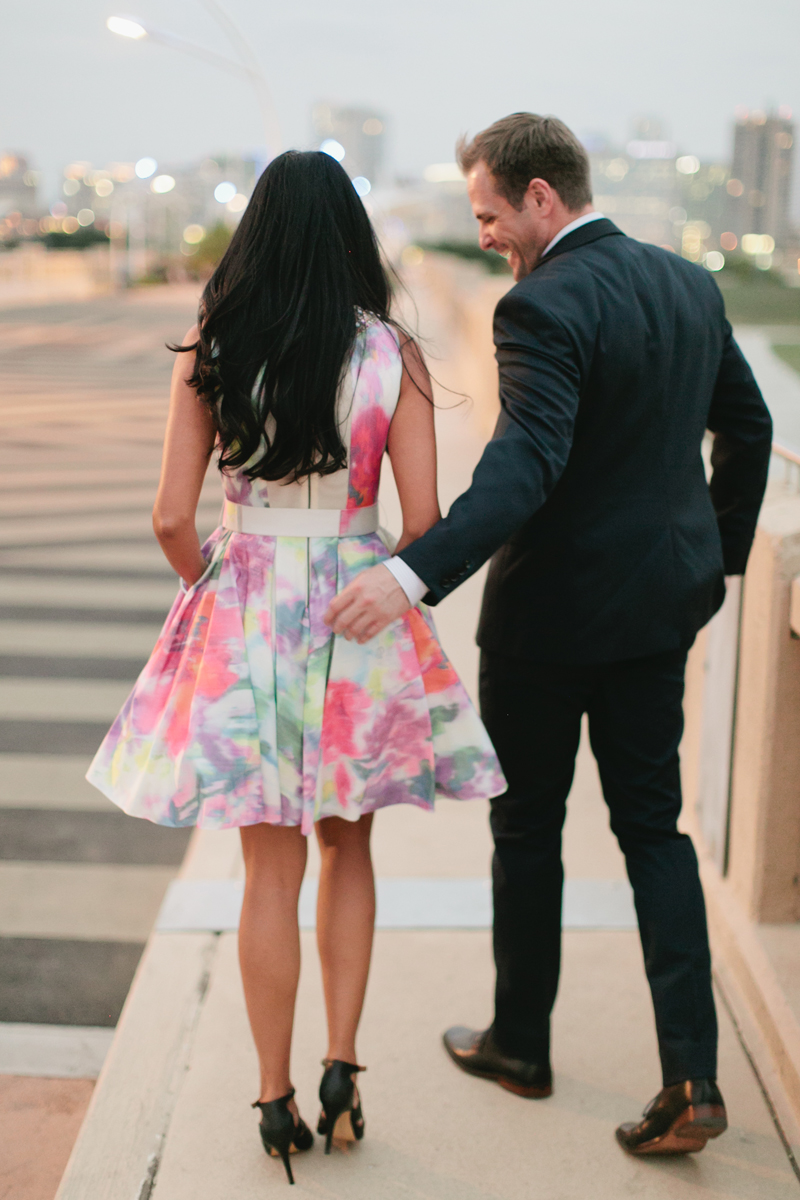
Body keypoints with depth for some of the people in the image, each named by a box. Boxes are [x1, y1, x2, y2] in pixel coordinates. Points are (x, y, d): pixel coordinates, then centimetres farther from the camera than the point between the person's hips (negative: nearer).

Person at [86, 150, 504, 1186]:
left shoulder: (209, 351, -5)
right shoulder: (391, 354, -6)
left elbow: (172, 519, -7)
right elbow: (425, 524, -8)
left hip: (244, 619, 0)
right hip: (360, 618, 0)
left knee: (271, 871, 10)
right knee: (347, 845, 20)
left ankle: (277, 1101, 20)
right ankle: (340, 1067, 17)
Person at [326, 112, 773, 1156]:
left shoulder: (544, 306, -19)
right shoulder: (691, 283, 6)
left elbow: (526, 462, -33)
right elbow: (748, 426, 14)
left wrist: (414, 575, -41)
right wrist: (720, 553, 24)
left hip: (553, 609, -7)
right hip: (662, 598, 7)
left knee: (528, 829, 12)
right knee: (653, 825, 13)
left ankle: (521, 1041, 30)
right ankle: (693, 1077, 8)